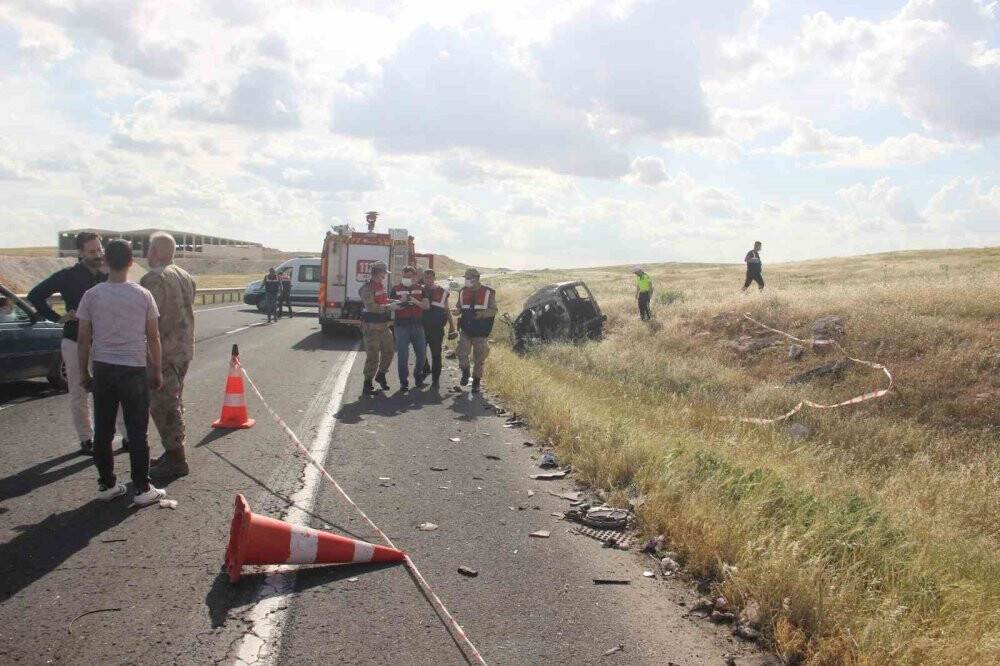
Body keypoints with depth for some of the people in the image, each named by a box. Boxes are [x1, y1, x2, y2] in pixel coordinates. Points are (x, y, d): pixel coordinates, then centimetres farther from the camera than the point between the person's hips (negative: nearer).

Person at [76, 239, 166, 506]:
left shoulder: (92, 295, -2)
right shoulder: (143, 295, -5)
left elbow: (84, 339, 2)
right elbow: (153, 338, -1)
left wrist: (84, 372, 13)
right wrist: (157, 371, 9)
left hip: (102, 369, 2)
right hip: (134, 370, -2)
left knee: (103, 431, 12)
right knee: (137, 433, 3)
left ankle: (106, 484, 20)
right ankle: (143, 489, 7)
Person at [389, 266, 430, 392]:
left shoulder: (420, 289, 11)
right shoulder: (395, 289, 5)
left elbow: (427, 306, 5)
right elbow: (391, 307, -1)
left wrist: (416, 302, -12)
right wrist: (401, 302, -20)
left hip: (417, 325, 3)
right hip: (401, 325, -3)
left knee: (422, 353, 6)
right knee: (402, 355, -3)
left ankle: (418, 377, 26)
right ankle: (403, 381, 5)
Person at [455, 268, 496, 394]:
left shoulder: (488, 293, -4)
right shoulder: (463, 292, 7)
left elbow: (493, 311, -4)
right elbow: (460, 308, 16)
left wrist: (483, 314, -25)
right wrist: (457, 311, -9)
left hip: (481, 332, -2)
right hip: (465, 330, 2)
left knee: (479, 358, 4)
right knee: (461, 353, -14)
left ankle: (476, 382, 20)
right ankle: (465, 372, 16)